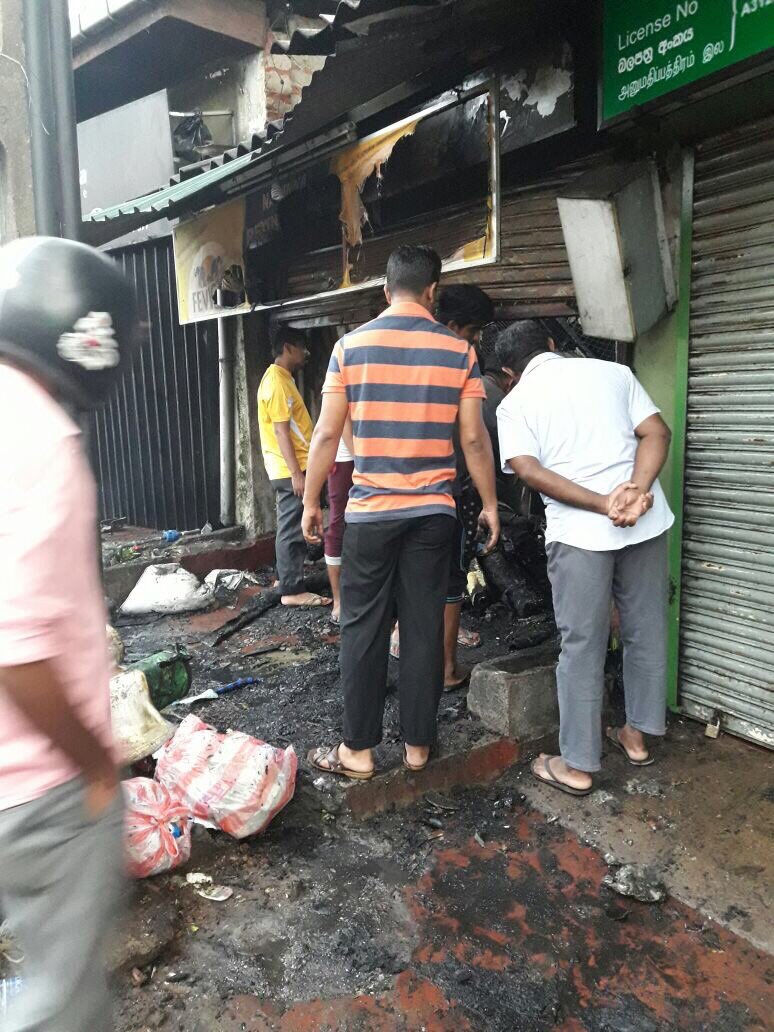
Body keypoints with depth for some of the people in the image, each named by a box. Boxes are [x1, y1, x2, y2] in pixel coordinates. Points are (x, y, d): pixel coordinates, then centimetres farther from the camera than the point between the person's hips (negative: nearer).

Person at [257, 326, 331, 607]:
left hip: (292, 468, 10)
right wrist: (296, 472, -23)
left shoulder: (281, 378, 17)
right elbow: (281, 431, -21)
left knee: (291, 529, 15)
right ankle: (292, 591, 0)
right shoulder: (277, 382, -15)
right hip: (289, 470, -10)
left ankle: (288, 578, 24)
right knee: (292, 530, -6)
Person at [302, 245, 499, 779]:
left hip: (370, 511, -1)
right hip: (433, 512, 1)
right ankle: (418, 744, 21)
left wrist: (311, 502, 8)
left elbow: (327, 434, -2)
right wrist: (489, 504, 11)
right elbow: (474, 438, 0)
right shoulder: (459, 350, 1)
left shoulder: (351, 346, -1)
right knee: (424, 628, 9)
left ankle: (359, 749, 17)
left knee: (363, 630, 8)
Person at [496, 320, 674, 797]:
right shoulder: (614, 371, 13)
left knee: (582, 648, 6)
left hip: (580, 531, -3)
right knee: (646, 632, 18)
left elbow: (529, 471, -10)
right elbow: (657, 433, 1)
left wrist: (604, 505, -14)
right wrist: (636, 491, -12)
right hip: (648, 522, 4)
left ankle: (578, 766, 16)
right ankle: (637, 736, 34)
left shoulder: (514, 402, 5)